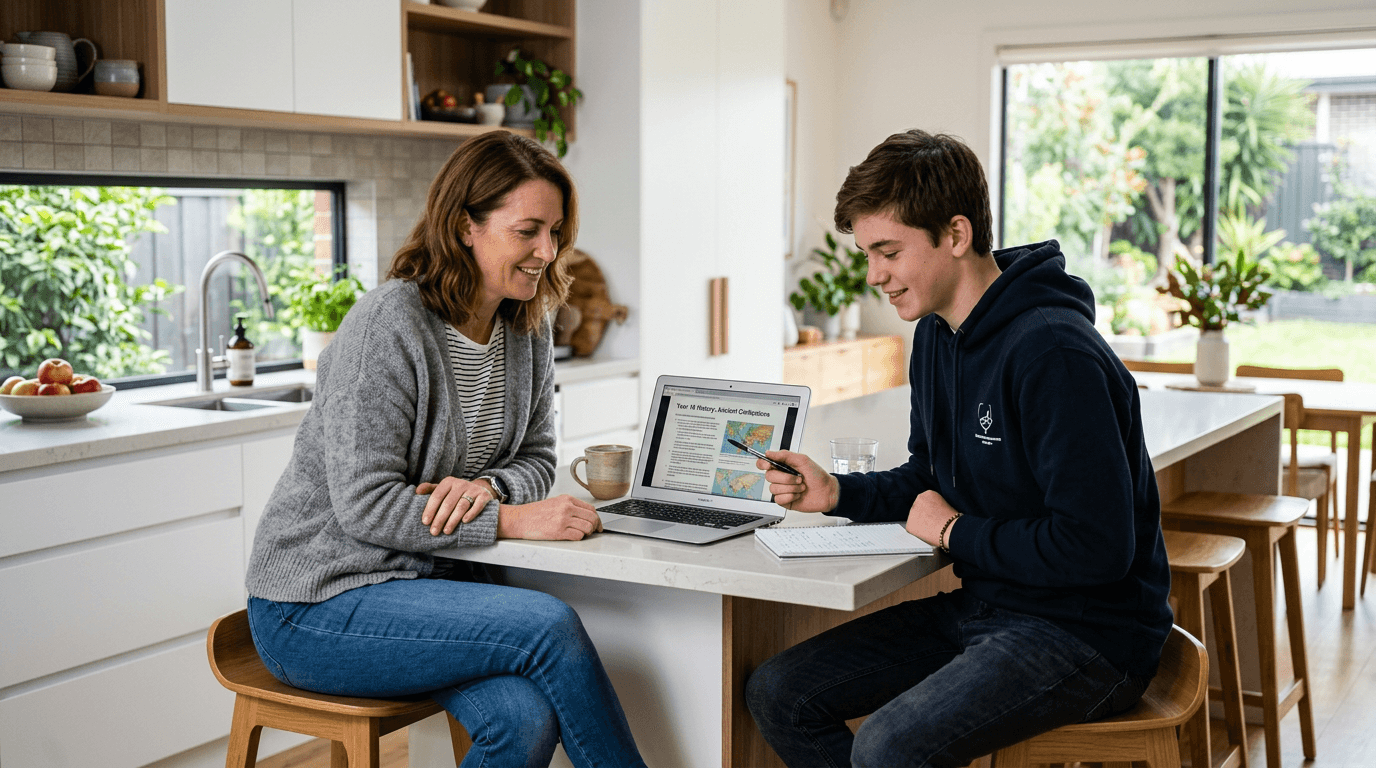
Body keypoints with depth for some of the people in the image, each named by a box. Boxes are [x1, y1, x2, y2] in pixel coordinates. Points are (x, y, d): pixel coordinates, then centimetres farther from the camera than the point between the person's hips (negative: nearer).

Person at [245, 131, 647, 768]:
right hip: (317, 606, -6)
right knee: (550, 626, -25)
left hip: (423, 579, 6)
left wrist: (488, 485, -14)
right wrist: (513, 519, -26)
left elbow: (535, 457, 10)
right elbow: (364, 504, -22)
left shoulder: (526, 331, 4)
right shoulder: (388, 324, -20)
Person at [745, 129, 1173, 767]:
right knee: (776, 694, 2)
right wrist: (837, 493, 1)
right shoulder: (935, 335, 7)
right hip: (982, 606, 9)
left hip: (1089, 634, -9)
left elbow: (1098, 546, -27)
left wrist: (956, 533, -14)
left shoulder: (1053, 355, -23)